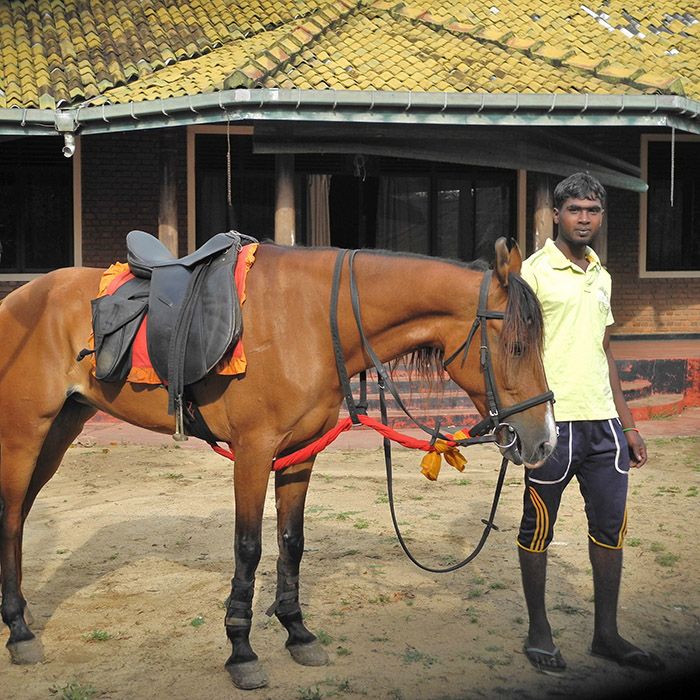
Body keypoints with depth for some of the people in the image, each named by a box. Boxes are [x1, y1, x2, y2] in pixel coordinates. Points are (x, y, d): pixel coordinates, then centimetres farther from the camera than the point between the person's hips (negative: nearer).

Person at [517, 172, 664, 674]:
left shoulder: (601, 275, 16)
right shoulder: (534, 271, -5)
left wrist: (628, 423, 18)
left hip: (604, 421, 7)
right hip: (554, 422, -7)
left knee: (610, 528, 9)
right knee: (538, 526, 5)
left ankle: (607, 634, 21)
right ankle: (539, 632, 18)